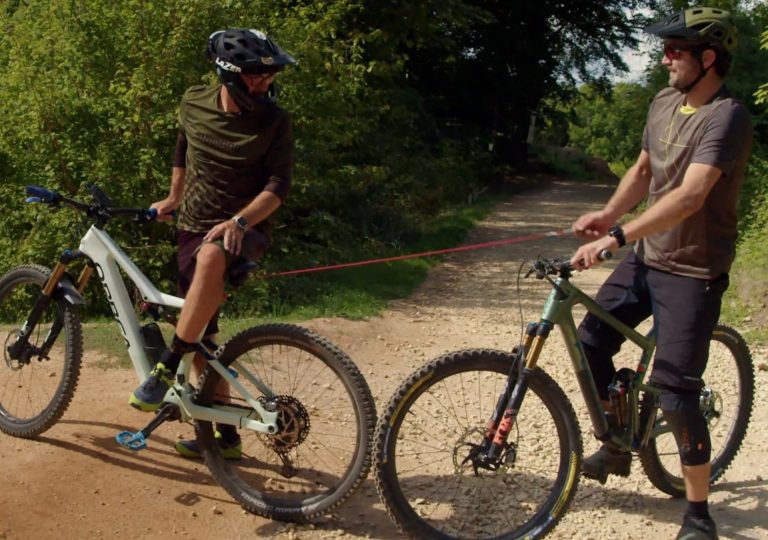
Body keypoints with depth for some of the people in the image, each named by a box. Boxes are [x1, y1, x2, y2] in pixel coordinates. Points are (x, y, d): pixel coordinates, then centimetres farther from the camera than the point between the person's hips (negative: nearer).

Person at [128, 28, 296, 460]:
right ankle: (226, 435, 20)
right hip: (194, 227, 5)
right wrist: (173, 199, 27)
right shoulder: (194, 104, 0)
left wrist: (238, 221, -30)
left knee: (212, 257, -40)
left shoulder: (275, 121, -10)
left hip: (244, 230, -4)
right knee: (203, 340, 6)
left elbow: (279, 184, -15)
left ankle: (166, 369, -28)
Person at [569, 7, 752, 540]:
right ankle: (617, 446, 26)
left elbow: (689, 197, -33)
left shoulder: (726, 118, -20)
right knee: (590, 341, 4)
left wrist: (616, 237, -41)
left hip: (693, 272, -8)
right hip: (647, 257, 8)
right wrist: (607, 214, -2)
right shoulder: (664, 103, 6)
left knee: (674, 393, -7)